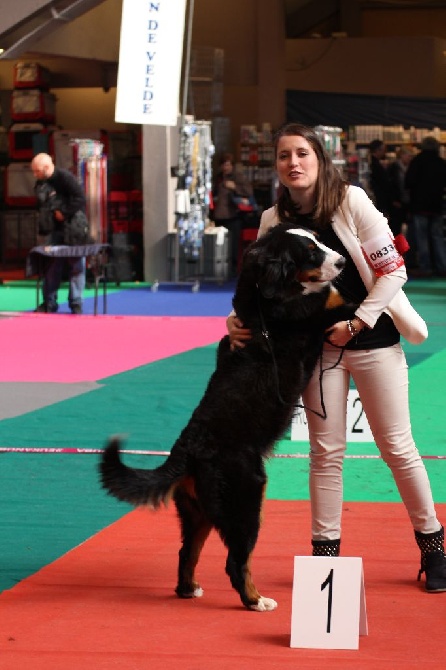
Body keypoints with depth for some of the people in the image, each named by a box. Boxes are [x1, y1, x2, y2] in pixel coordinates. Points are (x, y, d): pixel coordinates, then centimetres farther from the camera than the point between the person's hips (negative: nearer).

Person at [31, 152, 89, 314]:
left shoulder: (65, 177, -16)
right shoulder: (41, 183, 6)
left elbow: (80, 199, -20)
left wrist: (64, 213, -17)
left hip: (73, 226, -6)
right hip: (55, 229, 6)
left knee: (76, 265, -1)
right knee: (52, 266, 5)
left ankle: (76, 303, 3)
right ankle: (49, 303, 11)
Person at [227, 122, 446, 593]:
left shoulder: (352, 202, -12)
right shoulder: (274, 221, -2)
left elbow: (393, 270, -11)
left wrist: (354, 324, -15)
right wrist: (237, 321, -17)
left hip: (373, 339, -3)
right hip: (317, 345, 3)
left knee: (397, 447, 3)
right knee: (326, 451, 6)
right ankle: (325, 552, 16)